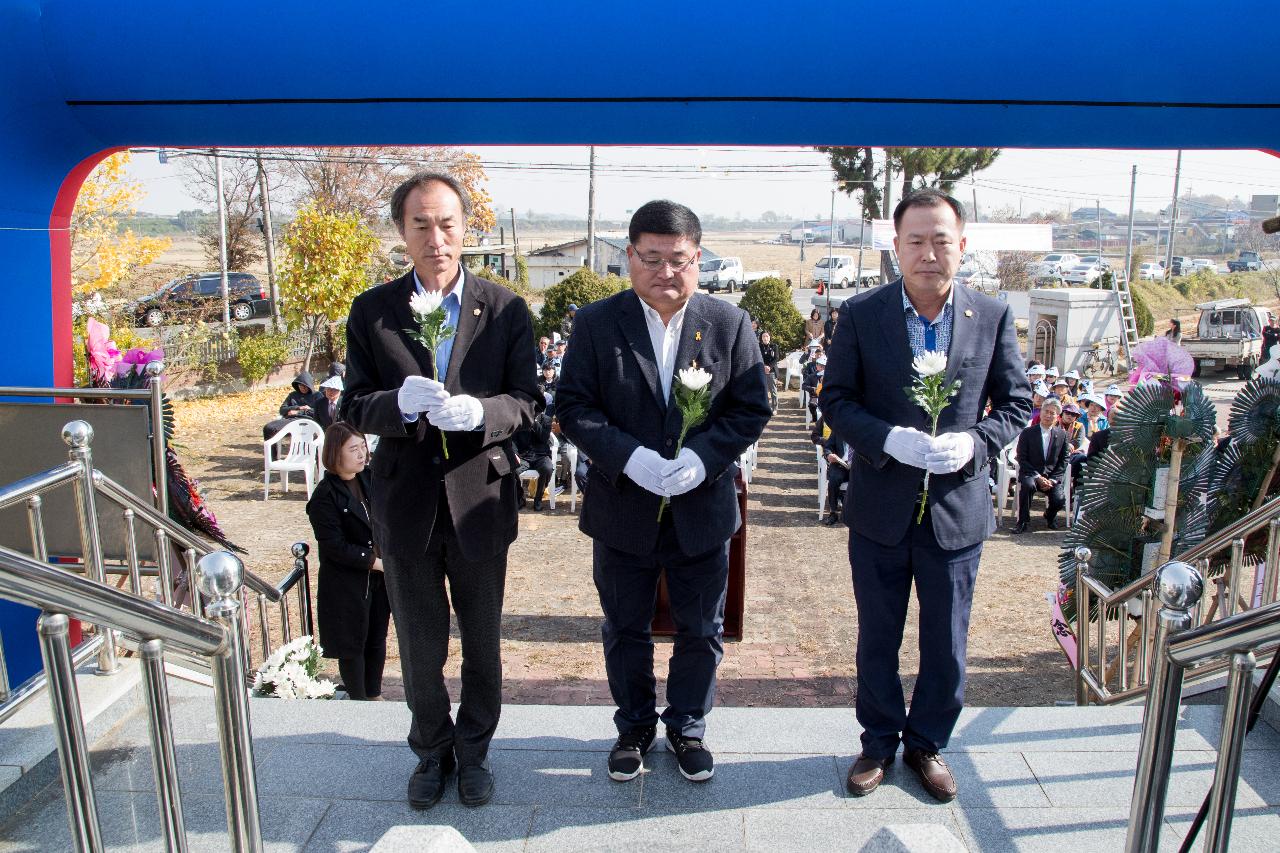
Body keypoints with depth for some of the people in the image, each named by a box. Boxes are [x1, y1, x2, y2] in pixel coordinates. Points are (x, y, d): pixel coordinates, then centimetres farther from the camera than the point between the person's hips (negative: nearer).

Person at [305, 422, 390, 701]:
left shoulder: (370, 479, 3)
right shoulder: (325, 495, -15)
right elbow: (335, 547, -17)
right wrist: (374, 561, -19)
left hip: (379, 577, 6)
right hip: (346, 582, -6)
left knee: (377, 639, 17)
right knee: (352, 645, 7)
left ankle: (374, 695, 33)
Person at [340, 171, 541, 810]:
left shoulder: (505, 309, -4)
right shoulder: (371, 311, -1)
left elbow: (527, 401, -7)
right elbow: (354, 406, -3)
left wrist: (478, 412, -28)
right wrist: (399, 402, -26)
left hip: (480, 499, -1)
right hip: (405, 501, 1)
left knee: (482, 640, 16)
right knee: (419, 644, 17)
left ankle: (474, 750, 39)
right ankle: (432, 751, 41)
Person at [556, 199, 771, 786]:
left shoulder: (730, 324, -4)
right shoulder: (596, 323, -5)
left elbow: (752, 410, -4)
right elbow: (573, 407, -9)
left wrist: (702, 456, -21)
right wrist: (629, 456, -24)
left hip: (703, 511, 1)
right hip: (622, 511, 0)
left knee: (701, 632, 15)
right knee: (624, 629, 17)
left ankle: (687, 726, 39)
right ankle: (634, 726, 40)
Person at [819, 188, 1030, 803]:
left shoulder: (992, 317, -2)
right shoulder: (860, 314, -5)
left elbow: (1016, 403, 4)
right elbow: (836, 399, -3)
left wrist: (973, 443, -15)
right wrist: (890, 440, -20)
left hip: (957, 508, 1)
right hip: (880, 507, -1)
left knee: (946, 644, 14)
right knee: (877, 638, 14)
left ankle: (928, 743, 37)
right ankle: (879, 742, 36)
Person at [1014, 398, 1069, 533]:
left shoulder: (1061, 435, 6)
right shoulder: (1027, 433, -1)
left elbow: (1063, 461, 7)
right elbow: (1022, 459, -5)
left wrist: (1052, 480, -8)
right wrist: (1038, 477, -15)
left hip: (1052, 476, 2)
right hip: (1030, 473, -2)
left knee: (1059, 501, -22)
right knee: (1028, 485, -36)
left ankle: (1049, 516, 18)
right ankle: (1023, 521, -18)